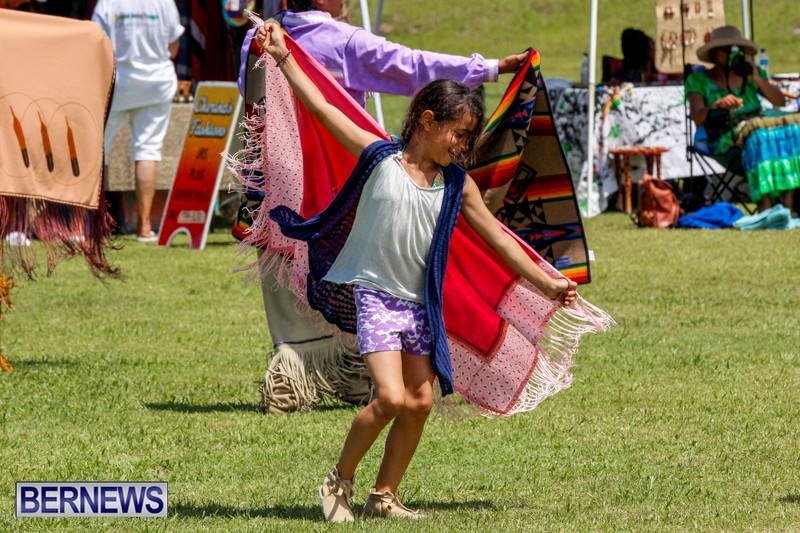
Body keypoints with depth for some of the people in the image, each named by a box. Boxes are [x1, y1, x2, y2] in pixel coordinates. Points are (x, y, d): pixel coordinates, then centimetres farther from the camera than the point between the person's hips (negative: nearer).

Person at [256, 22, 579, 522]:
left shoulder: (457, 185, 5)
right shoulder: (379, 158, -5)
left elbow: (497, 237, 9)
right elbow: (322, 108, -3)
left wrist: (547, 283, 8)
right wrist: (283, 57, -2)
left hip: (420, 304, 5)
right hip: (374, 294, -5)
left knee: (421, 402, 3)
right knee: (391, 397, -17)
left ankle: (385, 496, 18)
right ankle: (339, 482, 2)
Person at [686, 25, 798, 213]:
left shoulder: (751, 74, 18)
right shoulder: (698, 81, 7)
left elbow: (780, 102, 5)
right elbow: (697, 117, -10)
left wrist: (757, 79, -7)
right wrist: (718, 105, -30)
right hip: (724, 141, -4)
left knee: (786, 137, -29)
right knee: (757, 142, -37)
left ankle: (788, 202, -37)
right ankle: (765, 207, -46)